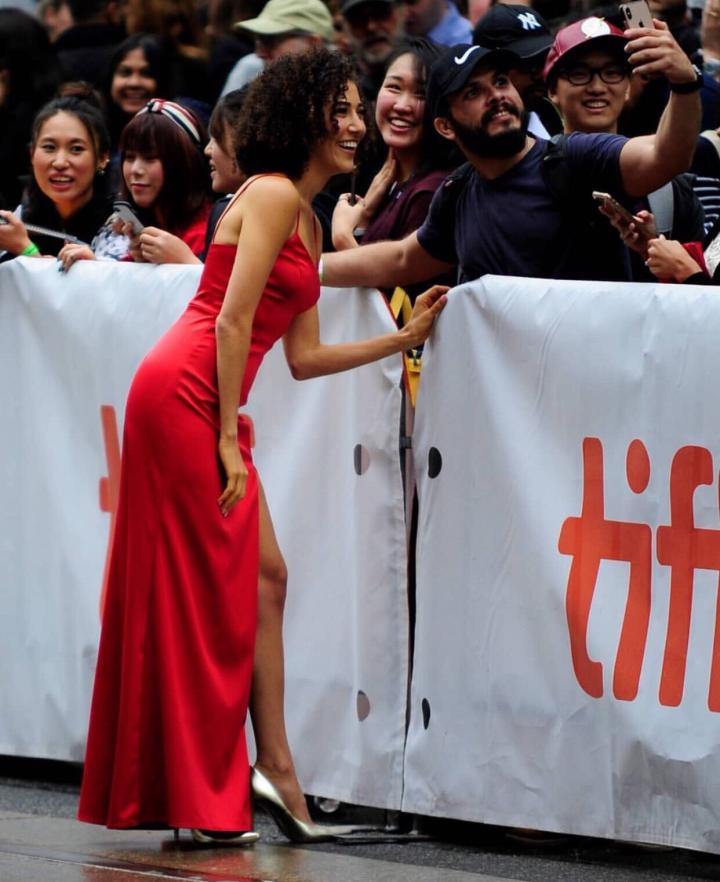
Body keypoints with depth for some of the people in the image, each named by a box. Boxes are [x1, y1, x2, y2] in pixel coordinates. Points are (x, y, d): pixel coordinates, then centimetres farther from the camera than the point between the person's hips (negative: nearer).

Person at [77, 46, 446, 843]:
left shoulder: (307, 220, 20)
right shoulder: (273, 195, -9)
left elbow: (304, 357, 18)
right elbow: (232, 320, -15)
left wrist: (404, 338, 18)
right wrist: (229, 439, -16)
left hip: (207, 405, 9)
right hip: (186, 395, -9)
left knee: (259, 576, 8)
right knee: (204, 594, -6)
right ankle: (198, 798, -2)